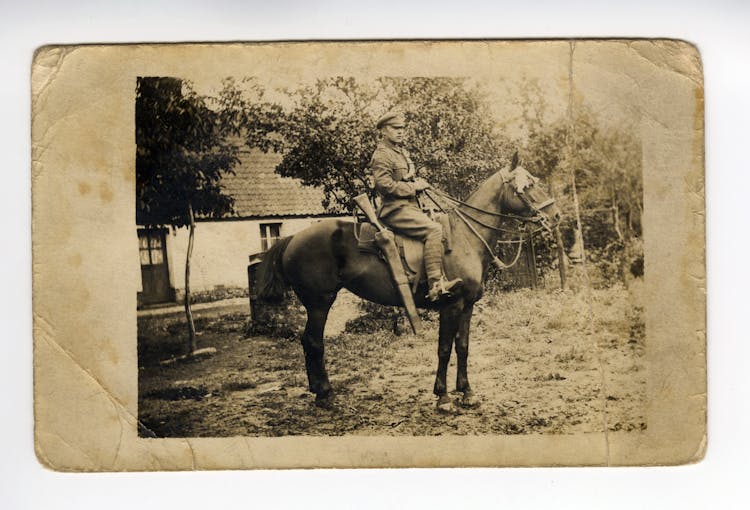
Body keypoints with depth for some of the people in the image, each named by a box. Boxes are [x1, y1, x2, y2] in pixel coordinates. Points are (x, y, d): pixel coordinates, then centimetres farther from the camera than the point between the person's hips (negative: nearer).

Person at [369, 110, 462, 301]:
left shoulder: (402, 152, 23)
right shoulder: (382, 155, -7)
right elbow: (385, 184, -20)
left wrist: (419, 183, 10)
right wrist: (414, 187, -14)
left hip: (410, 206, 10)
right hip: (395, 209, -10)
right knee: (433, 229, -26)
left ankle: (441, 279, 1)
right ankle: (435, 285, -30)